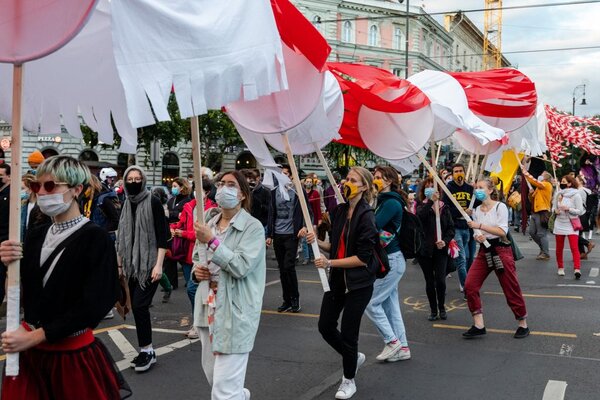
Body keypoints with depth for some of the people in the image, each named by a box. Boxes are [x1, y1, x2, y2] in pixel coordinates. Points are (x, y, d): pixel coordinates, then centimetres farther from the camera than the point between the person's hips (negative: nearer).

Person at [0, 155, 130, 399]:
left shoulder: (95, 238, -13)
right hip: (28, 352, 5)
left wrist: (34, 336, -18)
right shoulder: (35, 236, 5)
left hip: (74, 354, -5)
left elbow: (93, 306, -18)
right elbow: (23, 294, 8)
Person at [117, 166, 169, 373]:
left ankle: (146, 350, 1)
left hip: (149, 265, -6)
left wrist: (158, 265, -17)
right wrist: (120, 265, 15)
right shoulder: (126, 205, 10)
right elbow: (121, 238, 16)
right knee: (137, 308, 7)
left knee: (139, 306, -12)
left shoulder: (153, 203, -8)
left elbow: (162, 235, -12)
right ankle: (147, 351, 17)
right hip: (132, 265, 6)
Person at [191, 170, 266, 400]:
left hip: (235, 312, -7)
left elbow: (242, 267, -21)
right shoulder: (210, 225, 9)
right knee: (212, 375, 23)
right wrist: (197, 270, -1)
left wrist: (212, 241, -25)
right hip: (208, 308, 7)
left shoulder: (253, 227, -10)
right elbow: (197, 258, 22)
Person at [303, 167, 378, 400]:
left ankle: (349, 380, 24)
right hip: (337, 279, 7)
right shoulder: (340, 211, 4)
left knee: (348, 332, 1)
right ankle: (354, 357, 37)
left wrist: (329, 263, -20)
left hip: (358, 282, -7)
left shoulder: (366, 217, -17)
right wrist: (316, 241, -6)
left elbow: (363, 258, -20)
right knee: (325, 326, 10)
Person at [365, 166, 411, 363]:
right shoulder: (384, 201, 13)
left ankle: (392, 341, 7)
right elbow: (373, 225, 9)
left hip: (391, 260, -10)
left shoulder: (391, 203, -16)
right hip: (389, 259, 10)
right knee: (390, 304, 12)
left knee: (371, 302, -4)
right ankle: (402, 348, 19)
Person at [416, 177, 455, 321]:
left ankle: (442, 308, 16)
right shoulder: (421, 206, 0)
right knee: (430, 281, 6)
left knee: (440, 280, -6)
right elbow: (420, 216, -24)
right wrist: (431, 201, -33)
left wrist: (445, 241, -13)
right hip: (425, 250, -1)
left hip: (440, 250, 1)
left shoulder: (444, 208, 6)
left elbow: (451, 227, 4)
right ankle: (433, 310, 20)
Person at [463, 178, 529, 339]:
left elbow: (502, 231, -16)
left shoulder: (500, 207, -8)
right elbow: (476, 233, 10)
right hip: (484, 251, 5)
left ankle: (523, 325, 19)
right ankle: (478, 325, -2)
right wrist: (477, 236, -14)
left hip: (500, 250, -5)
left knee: (511, 289, 1)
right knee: (470, 285, -9)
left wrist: (480, 226, -21)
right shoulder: (477, 210, 9)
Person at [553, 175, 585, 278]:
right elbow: (553, 207, 15)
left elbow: (580, 211, -8)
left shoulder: (575, 195, -7)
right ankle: (560, 268, 24)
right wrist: (555, 210, -7)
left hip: (571, 225, -5)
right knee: (559, 248, 10)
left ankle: (577, 269, -21)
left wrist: (568, 209, -21)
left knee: (574, 248, -14)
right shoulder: (558, 194, 6)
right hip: (559, 224, 5)